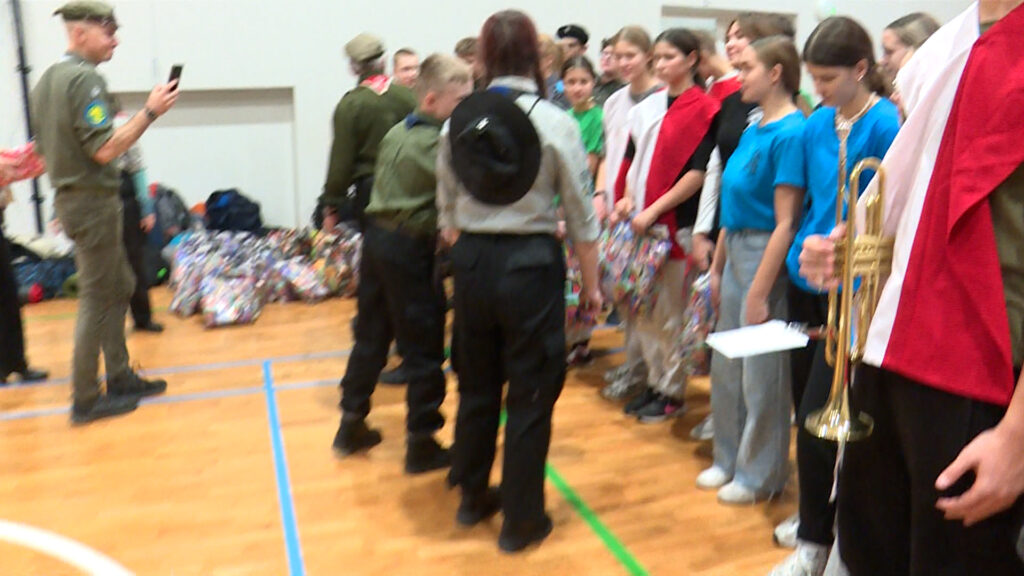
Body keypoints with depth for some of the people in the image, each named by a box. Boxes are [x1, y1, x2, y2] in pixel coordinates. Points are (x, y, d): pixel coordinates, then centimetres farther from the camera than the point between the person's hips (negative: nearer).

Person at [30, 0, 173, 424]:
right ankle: (86, 400, 7)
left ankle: (120, 377, 25)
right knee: (97, 299, -2)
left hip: (69, 196, 10)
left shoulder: (47, 79, 13)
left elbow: (44, 148, 17)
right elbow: (105, 149, -23)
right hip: (93, 201, -10)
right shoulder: (84, 79, -17)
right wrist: (150, 112, -20)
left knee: (119, 286, 17)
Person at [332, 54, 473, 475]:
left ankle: (351, 425, 28)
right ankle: (422, 444, 11)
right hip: (412, 247, -8)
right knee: (424, 349, 3)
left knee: (370, 336, 17)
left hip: (377, 236, 8)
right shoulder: (436, 143, -15)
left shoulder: (396, 133, 11)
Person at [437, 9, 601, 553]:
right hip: (530, 262, -4)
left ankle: (472, 496, 36)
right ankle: (521, 520, 20)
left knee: (476, 384, 19)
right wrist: (591, 283, 7)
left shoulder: (457, 121, 0)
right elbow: (581, 216, -4)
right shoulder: (554, 122, -9)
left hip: (471, 260, 4)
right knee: (531, 394, 8)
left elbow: (447, 211, 7)